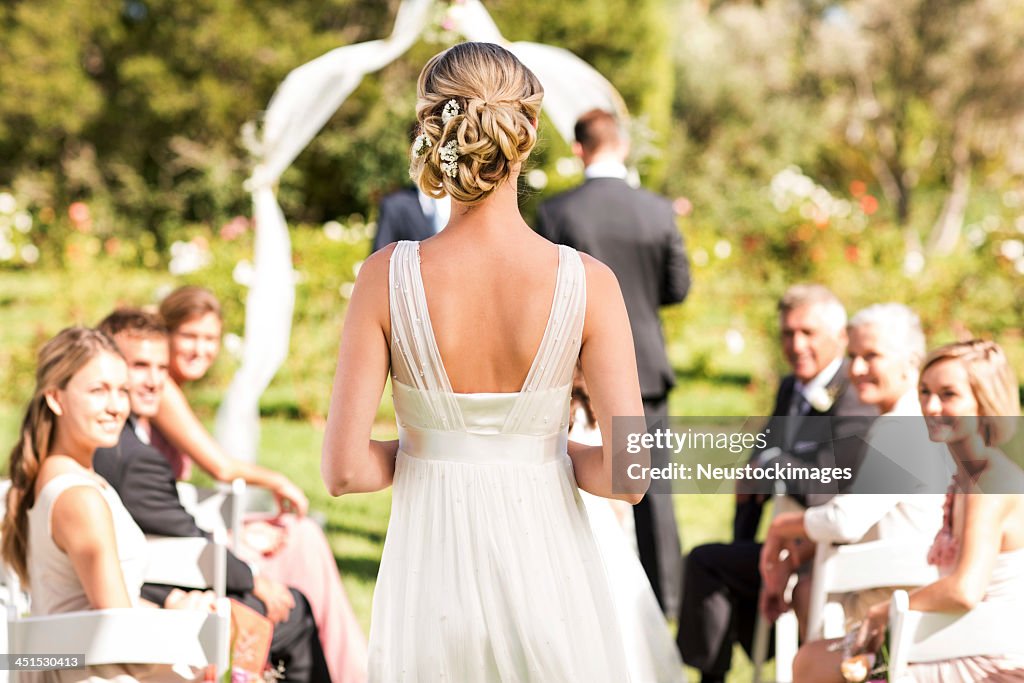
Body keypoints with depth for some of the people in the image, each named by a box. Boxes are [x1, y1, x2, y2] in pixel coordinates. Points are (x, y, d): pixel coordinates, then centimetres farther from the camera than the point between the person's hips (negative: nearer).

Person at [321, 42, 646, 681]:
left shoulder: (388, 276, -12)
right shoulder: (588, 282, -13)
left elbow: (344, 471, -12)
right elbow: (629, 475, -15)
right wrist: (547, 451, 5)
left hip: (431, 577, 1)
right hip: (547, 571, 0)